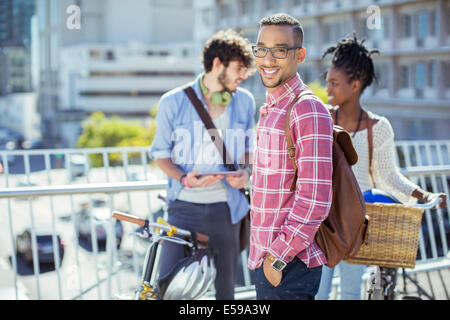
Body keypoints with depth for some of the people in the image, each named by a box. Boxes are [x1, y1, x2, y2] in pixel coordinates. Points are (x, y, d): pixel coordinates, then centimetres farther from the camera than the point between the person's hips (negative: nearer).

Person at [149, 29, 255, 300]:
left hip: (225, 207, 3)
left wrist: (246, 171, -6)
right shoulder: (173, 102, -5)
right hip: (184, 206, -2)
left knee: (226, 285, 9)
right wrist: (185, 179, -16)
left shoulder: (245, 101, 5)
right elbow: (161, 153, 2)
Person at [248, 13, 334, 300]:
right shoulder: (270, 110, 13)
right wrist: (265, 254, 17)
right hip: (265, 258, 9)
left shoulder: (308, 110, -16)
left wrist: (279, 256, -18)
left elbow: (316, 198, -22)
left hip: (289, 265, -9)